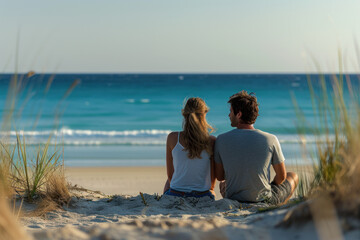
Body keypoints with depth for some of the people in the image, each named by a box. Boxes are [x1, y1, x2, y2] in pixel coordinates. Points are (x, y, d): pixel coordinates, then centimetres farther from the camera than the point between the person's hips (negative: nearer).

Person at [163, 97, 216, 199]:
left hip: (175, 195, 1)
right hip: (203, 197, 0)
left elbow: (170, 175, 1)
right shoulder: (212, 141, -11)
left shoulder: (172, 138, -9)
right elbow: (213, 178, 0)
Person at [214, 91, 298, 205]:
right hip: (264, 201, -2)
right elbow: (281, 176, -4)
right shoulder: (271, 140, -15)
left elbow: (219, 176, 0)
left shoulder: (221, 140, -11)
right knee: (293, 176, 28)